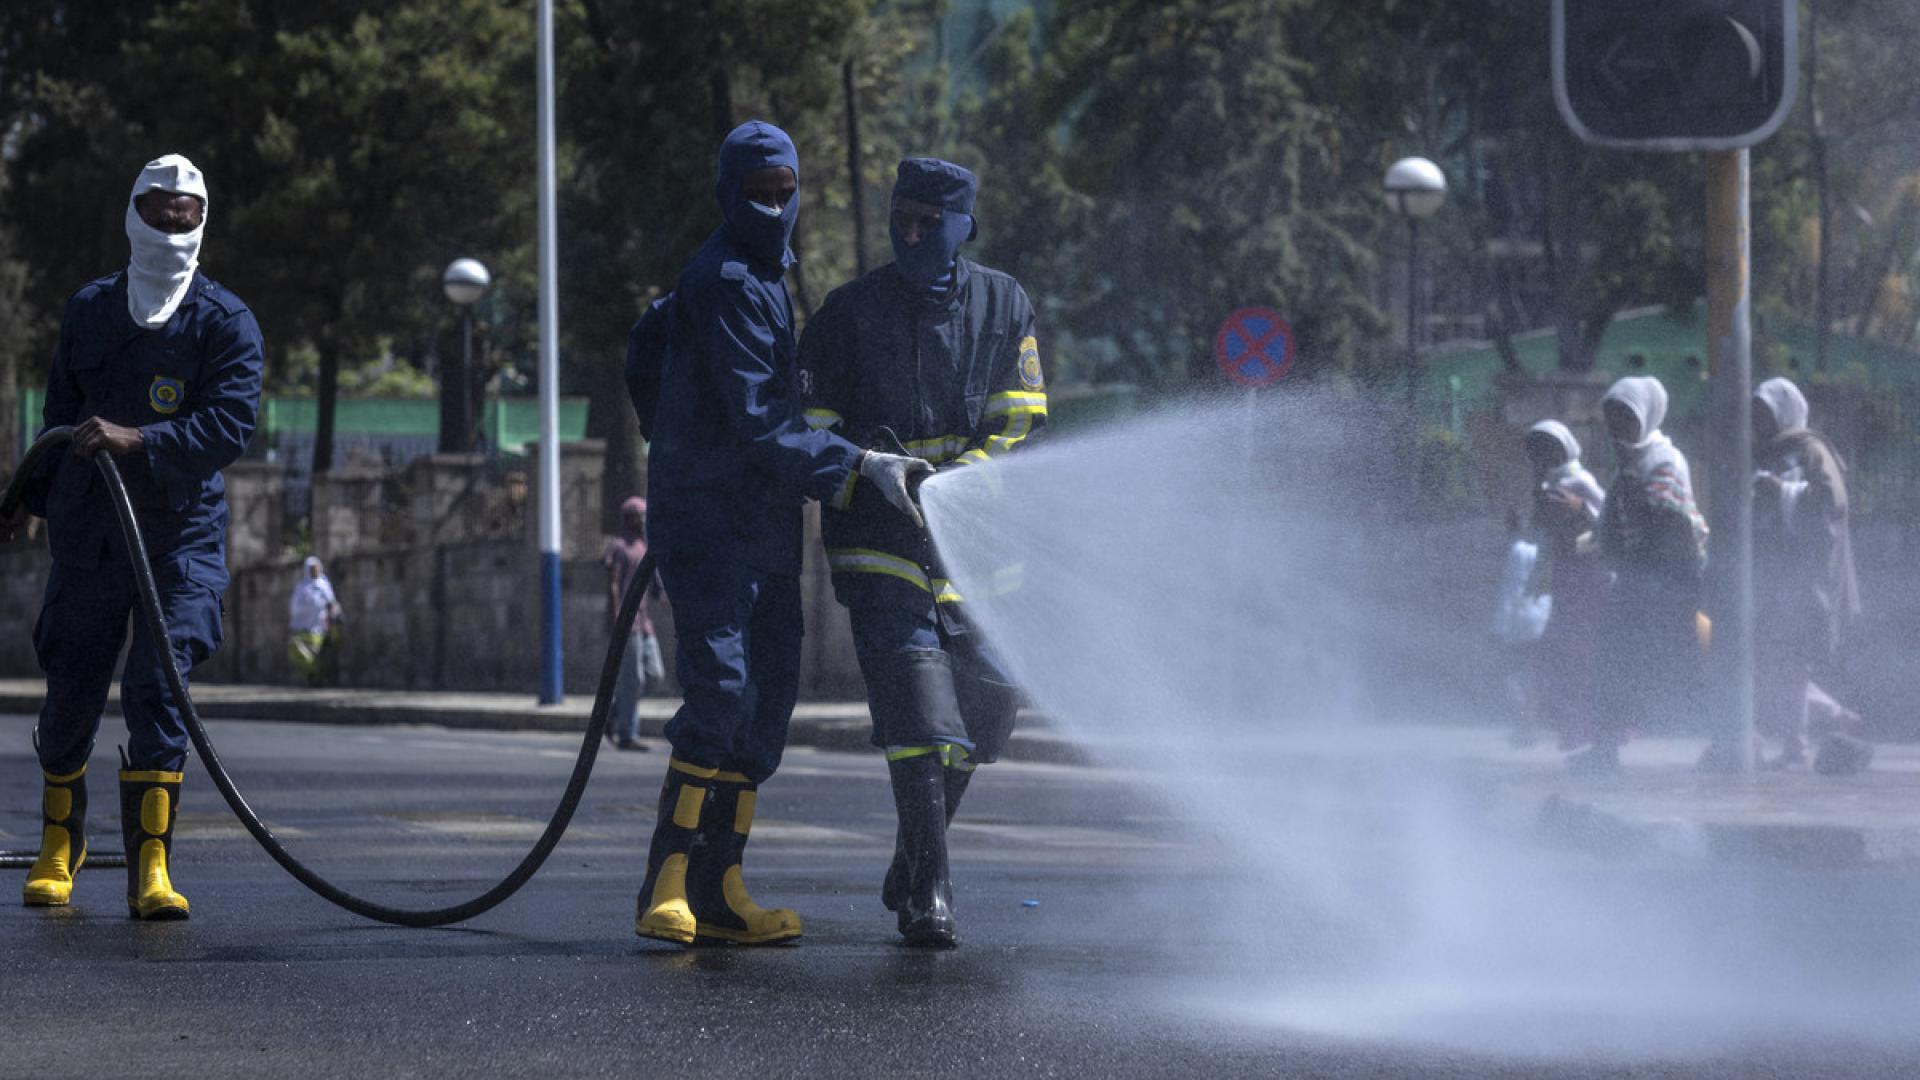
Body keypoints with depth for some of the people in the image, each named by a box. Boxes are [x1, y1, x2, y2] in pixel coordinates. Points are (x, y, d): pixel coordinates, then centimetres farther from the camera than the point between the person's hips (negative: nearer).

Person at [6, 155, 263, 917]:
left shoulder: (225, 321, -1)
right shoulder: (88, 309, 10)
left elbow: (232, 424, -14)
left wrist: (136, 440, -25)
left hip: (181, 536, -3)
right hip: (86, 533, 3)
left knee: (157, 690, -14)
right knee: (70, 692, 6)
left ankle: (151, 869, -13)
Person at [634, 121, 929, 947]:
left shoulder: (767, 280, 20)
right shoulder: (723, 283, -12)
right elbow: (759, 422, -18)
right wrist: (860, 465, -20)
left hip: (763, 526, 10)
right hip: (707, 520, -10)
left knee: (767, 701, 5)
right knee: (720, 686, -20)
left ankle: (718, 891, 7)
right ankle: (668, 887, -19)